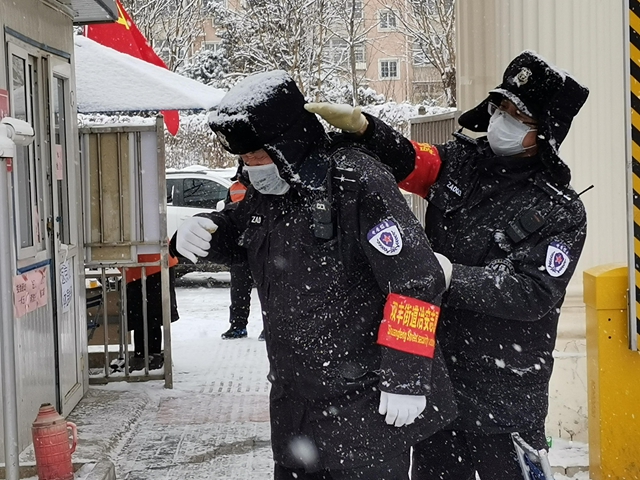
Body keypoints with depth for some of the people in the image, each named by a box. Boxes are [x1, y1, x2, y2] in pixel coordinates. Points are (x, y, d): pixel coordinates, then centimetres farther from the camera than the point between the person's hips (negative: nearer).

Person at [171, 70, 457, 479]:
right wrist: (199, 233, 2)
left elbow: (416, 280, -20)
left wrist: (406, 378, -21)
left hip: (366, 403, -8)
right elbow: (237, 235, 27)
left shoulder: (355, 182, -18)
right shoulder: (266, 192, 6)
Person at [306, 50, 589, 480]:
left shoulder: (560, 212, -13)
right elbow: (408, 163, -7)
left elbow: (534, 292, -21)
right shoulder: (462, 160, 3)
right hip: (434, 369, 5)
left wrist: (451, 277, -29)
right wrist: (359, 124, -26)